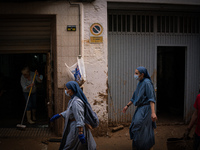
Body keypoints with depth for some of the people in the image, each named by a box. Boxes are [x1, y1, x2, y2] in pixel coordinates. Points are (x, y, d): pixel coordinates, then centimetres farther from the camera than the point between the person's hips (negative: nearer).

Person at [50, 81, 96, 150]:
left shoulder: (76, 102, -22)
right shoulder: (73, 99, 9)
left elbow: (79, 118, -26)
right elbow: (69, 111, 23)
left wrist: (80, 134, -27)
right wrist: (58, 115, 20)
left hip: (78, 128, -10)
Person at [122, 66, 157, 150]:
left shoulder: (147, 82, -15)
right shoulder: (140, 83, 13)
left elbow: (151, 98, -22)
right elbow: (135, 97, 22)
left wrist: (153, 112, -29)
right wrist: (127, 106, 23)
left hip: (145, 109, -9)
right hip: (140, 109, 9)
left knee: (140, 129, -7)